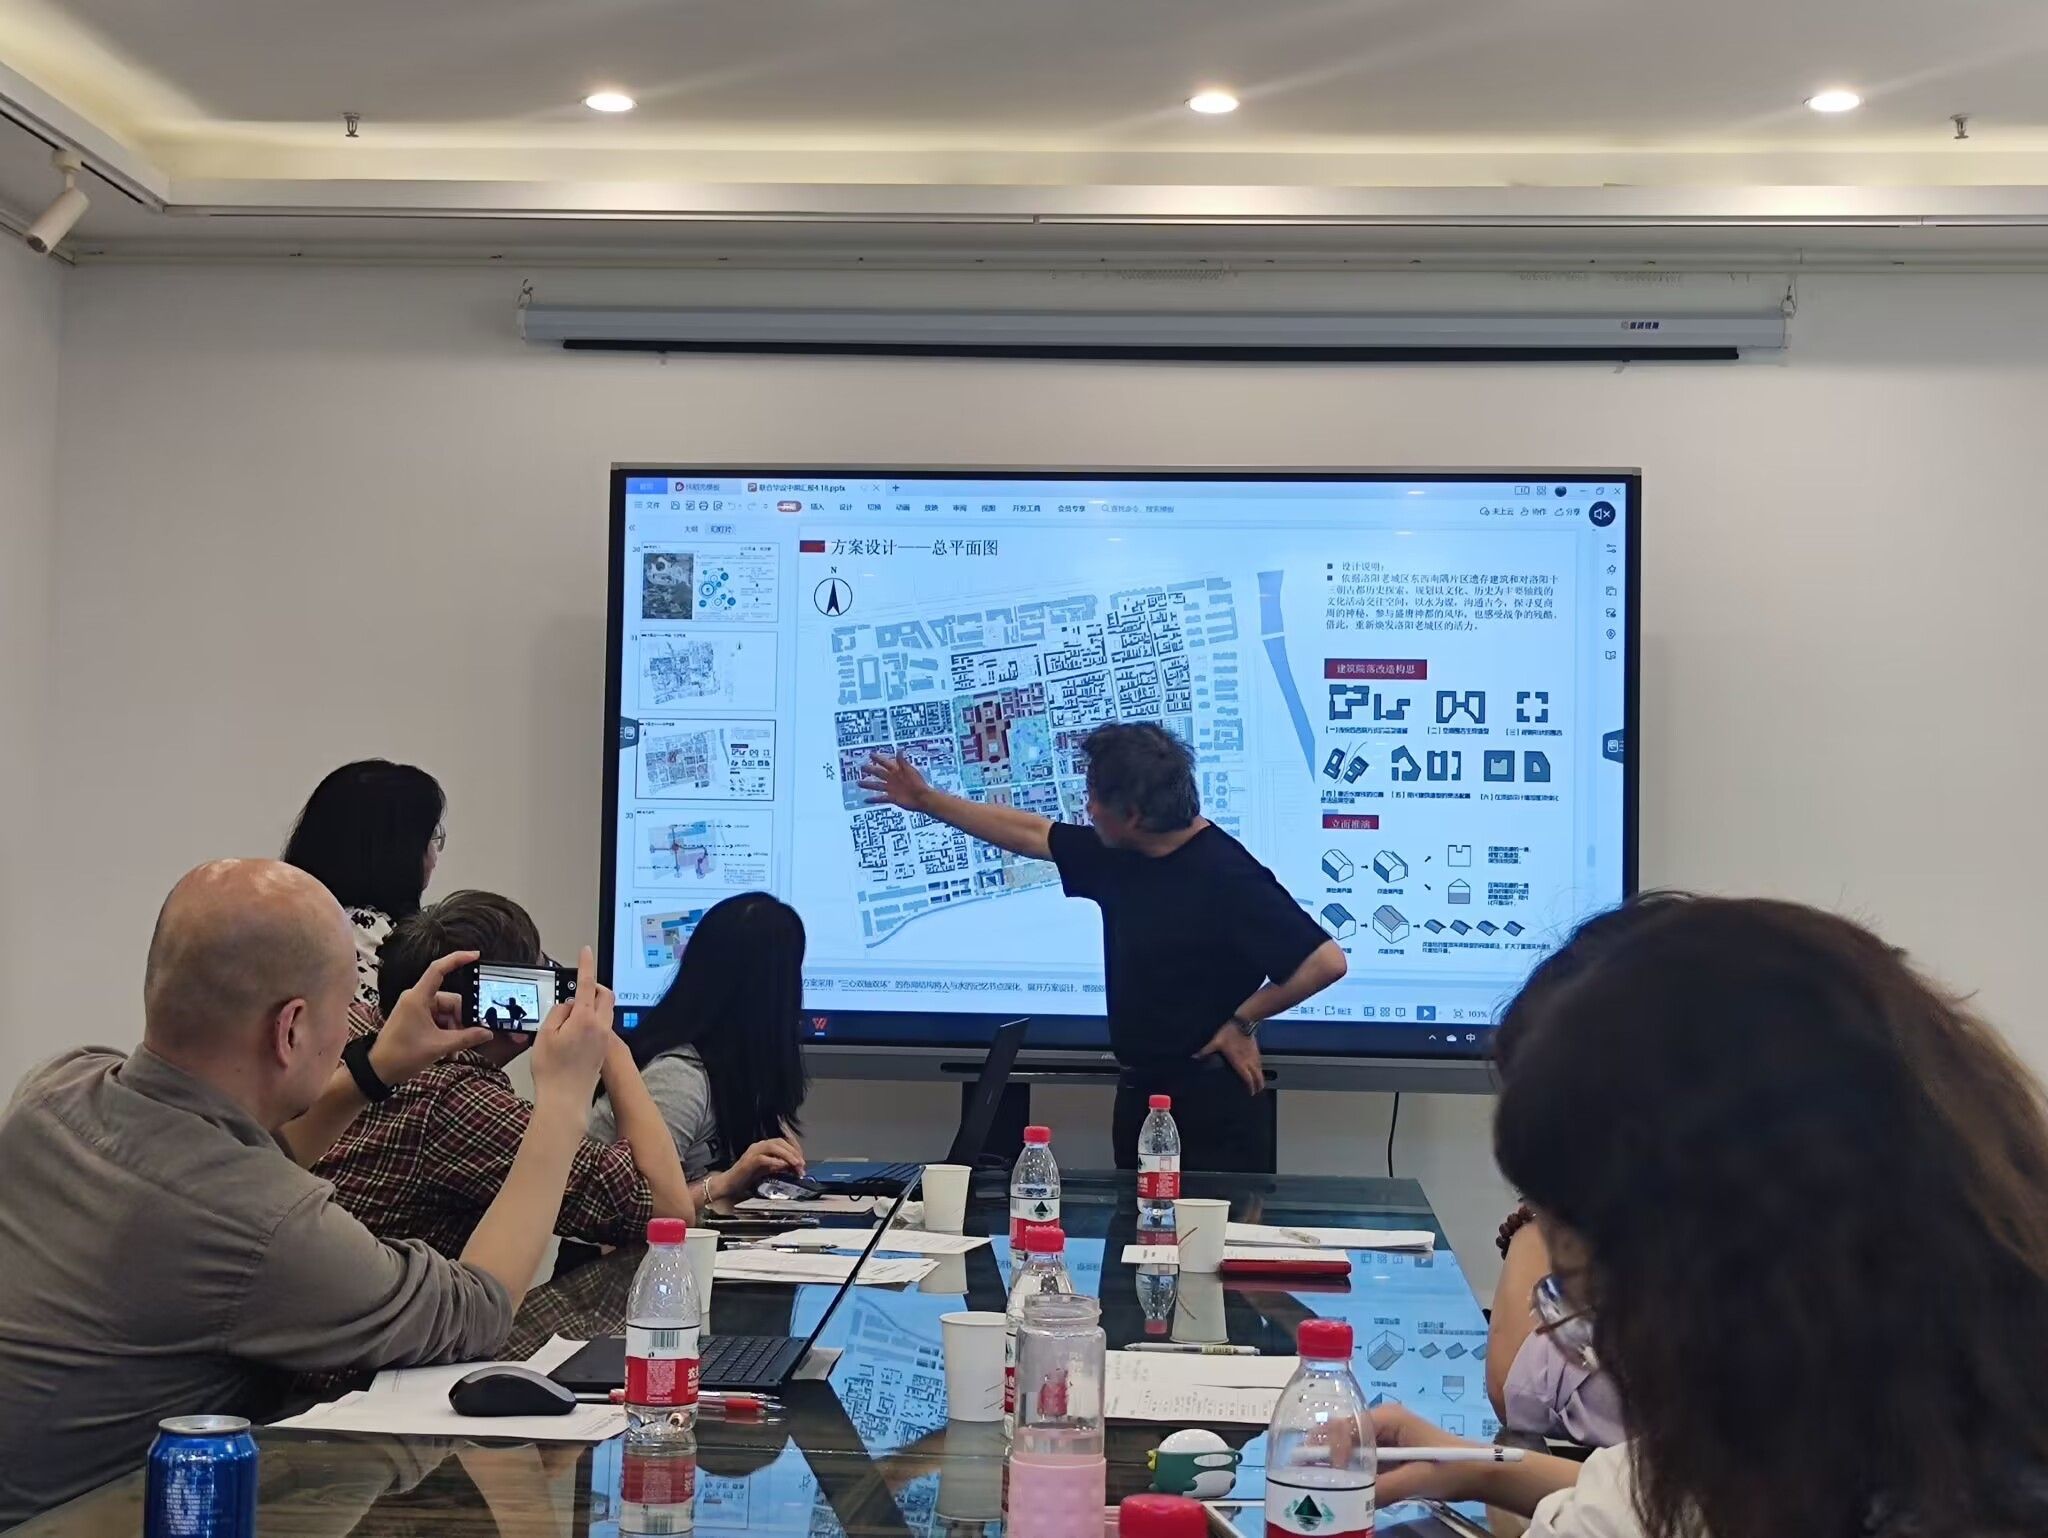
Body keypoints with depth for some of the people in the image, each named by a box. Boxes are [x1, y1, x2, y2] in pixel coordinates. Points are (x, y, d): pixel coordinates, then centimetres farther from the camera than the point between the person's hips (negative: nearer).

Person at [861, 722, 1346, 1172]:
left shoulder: (1227, 877, -19)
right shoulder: (1117, 855, 5)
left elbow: (1327, 960, -22)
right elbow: (1032, 834, 19)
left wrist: (1242, 1021, -12)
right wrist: (928, 801, 23)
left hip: (1210, 1099, -8)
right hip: (1139, 1093, 8)